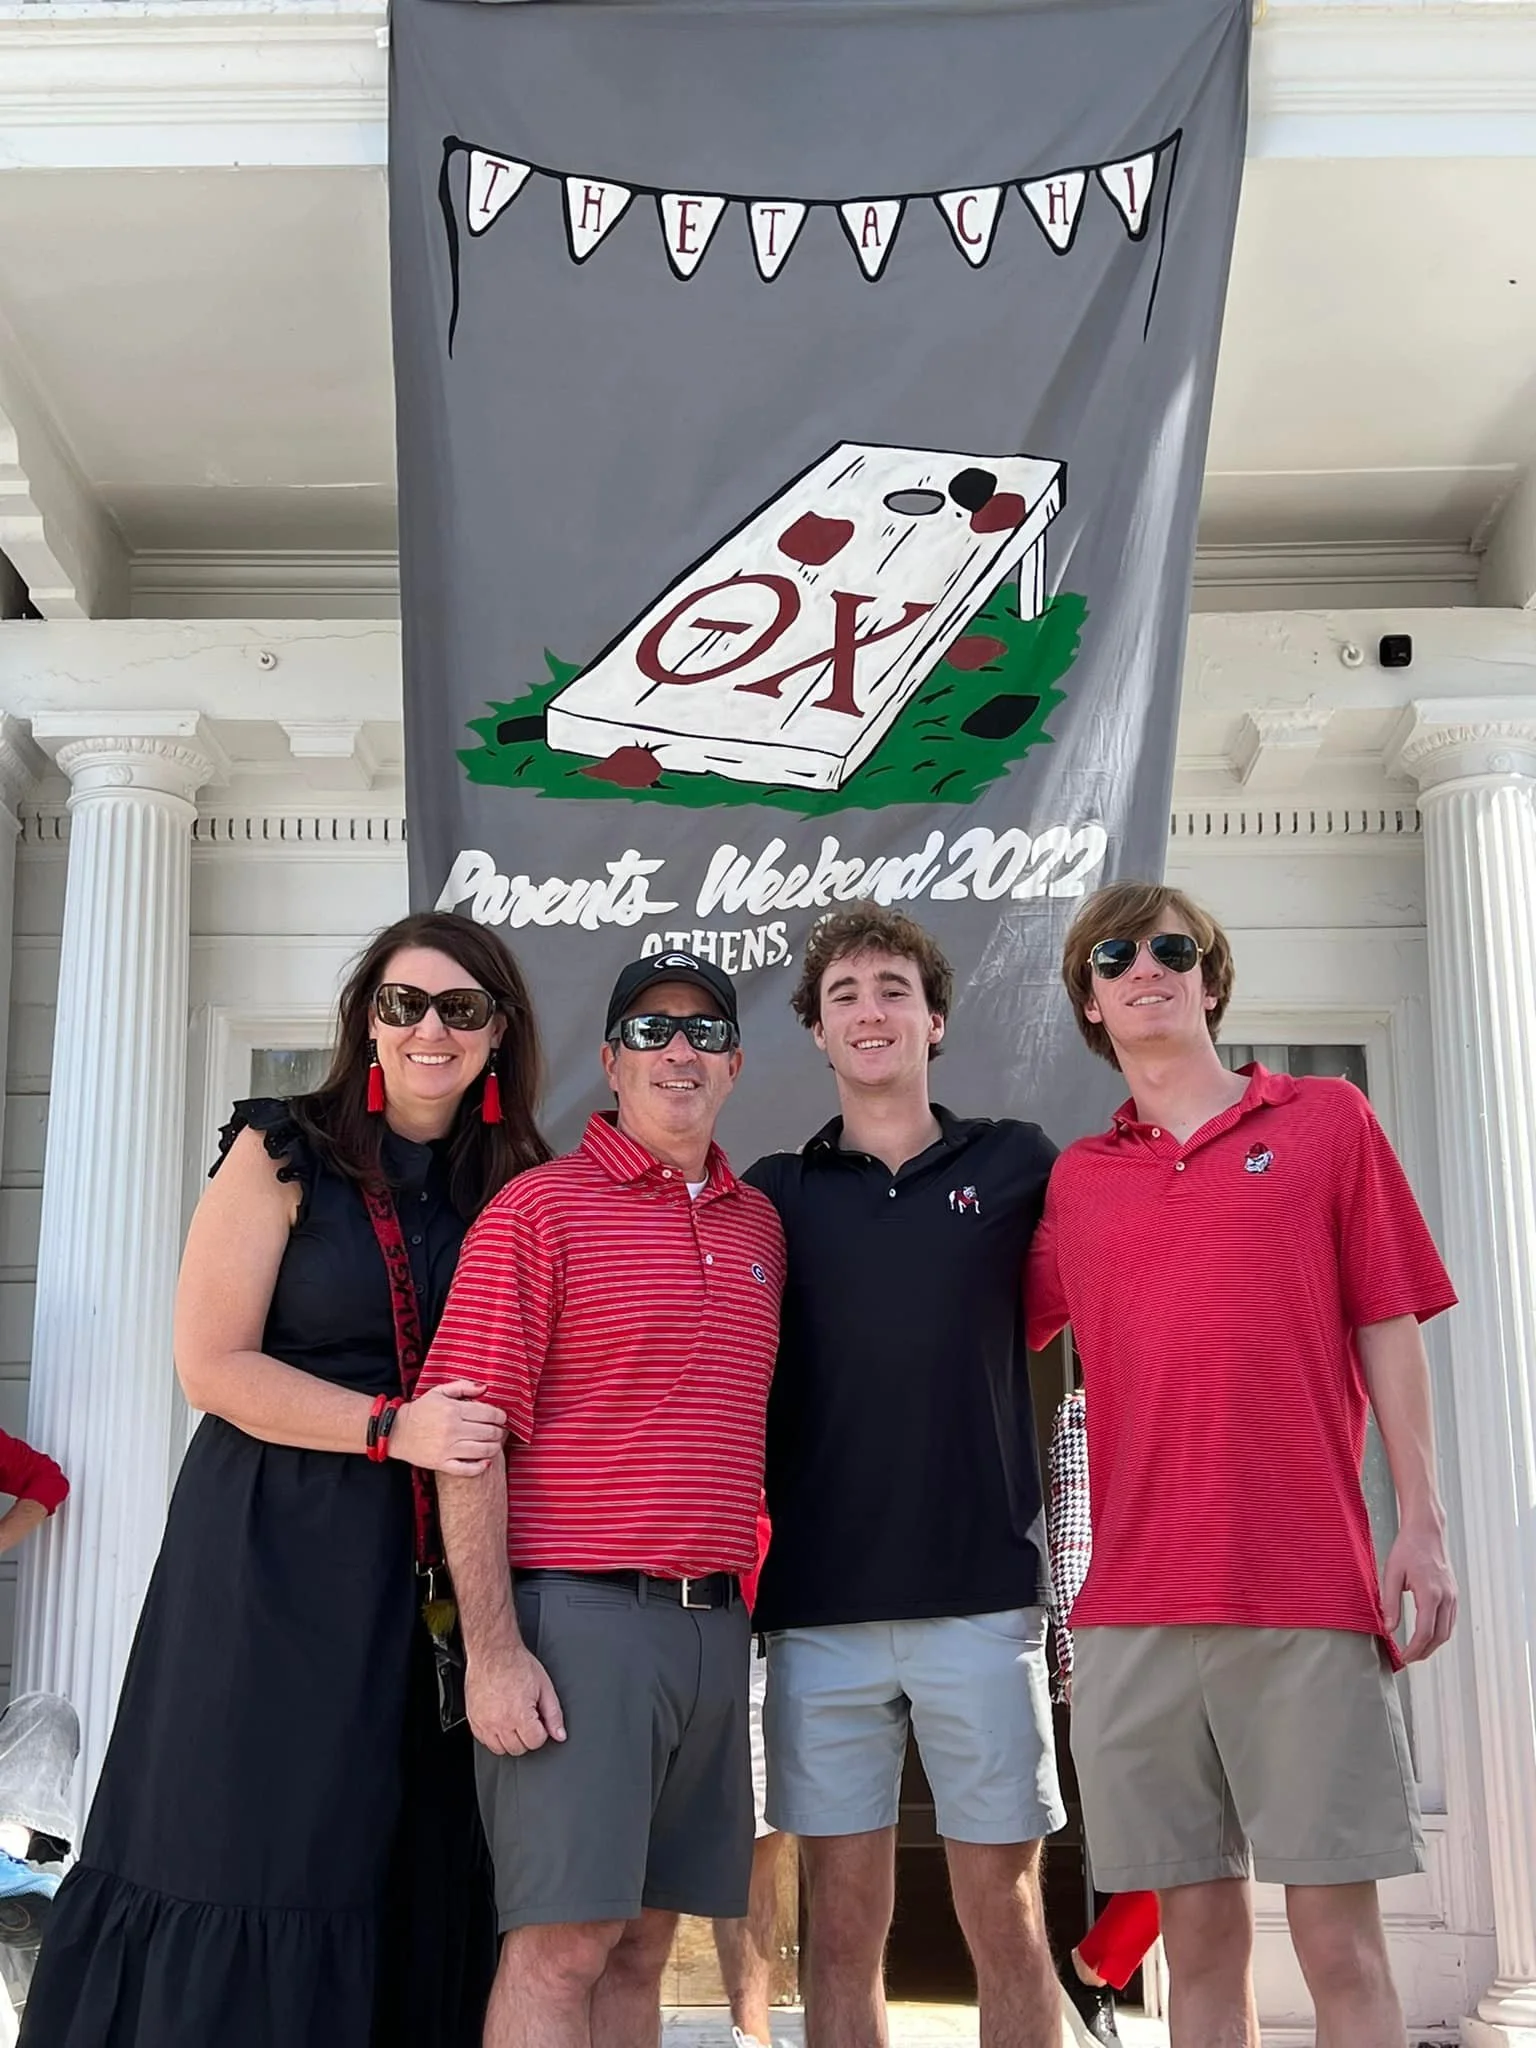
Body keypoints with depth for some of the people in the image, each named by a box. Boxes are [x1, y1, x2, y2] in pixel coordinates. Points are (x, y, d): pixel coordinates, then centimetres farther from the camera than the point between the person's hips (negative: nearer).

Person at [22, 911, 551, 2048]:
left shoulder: (517, 1186, 9)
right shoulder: (284, 1154, -2)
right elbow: (212, 1362, -8)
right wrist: (392, 1428, -17)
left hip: (438, 1569, 4)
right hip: (277, 1557, -4)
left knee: (412, 1874, 7)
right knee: (244, 1859, -1)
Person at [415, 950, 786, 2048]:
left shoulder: (761, 1226, 14)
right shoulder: (541, 1207, -4)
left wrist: (744, 1609, 13)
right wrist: (493, 1650, -15)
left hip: (713, 1621, 6)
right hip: (578, 1614, -6)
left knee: (641, 1945, 12)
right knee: (561, 1943, -5)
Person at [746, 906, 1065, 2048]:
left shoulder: (1019, 1166, 7)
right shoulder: (776, 1195, 10)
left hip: (984, 1595, -1)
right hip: (821, 1605, 1)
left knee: (1006, 1919, 6)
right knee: (843, 1925, 7)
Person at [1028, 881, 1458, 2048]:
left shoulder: (1327, 1121, 8)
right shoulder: (1072, 1183, 12)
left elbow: (1389, 1332, 5)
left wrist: (1423, 1527, -1)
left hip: (1312, 1597, -2)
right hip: (1132, 1611, 2)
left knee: (1339, 1938, 0)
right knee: (1199, 1938, 8)